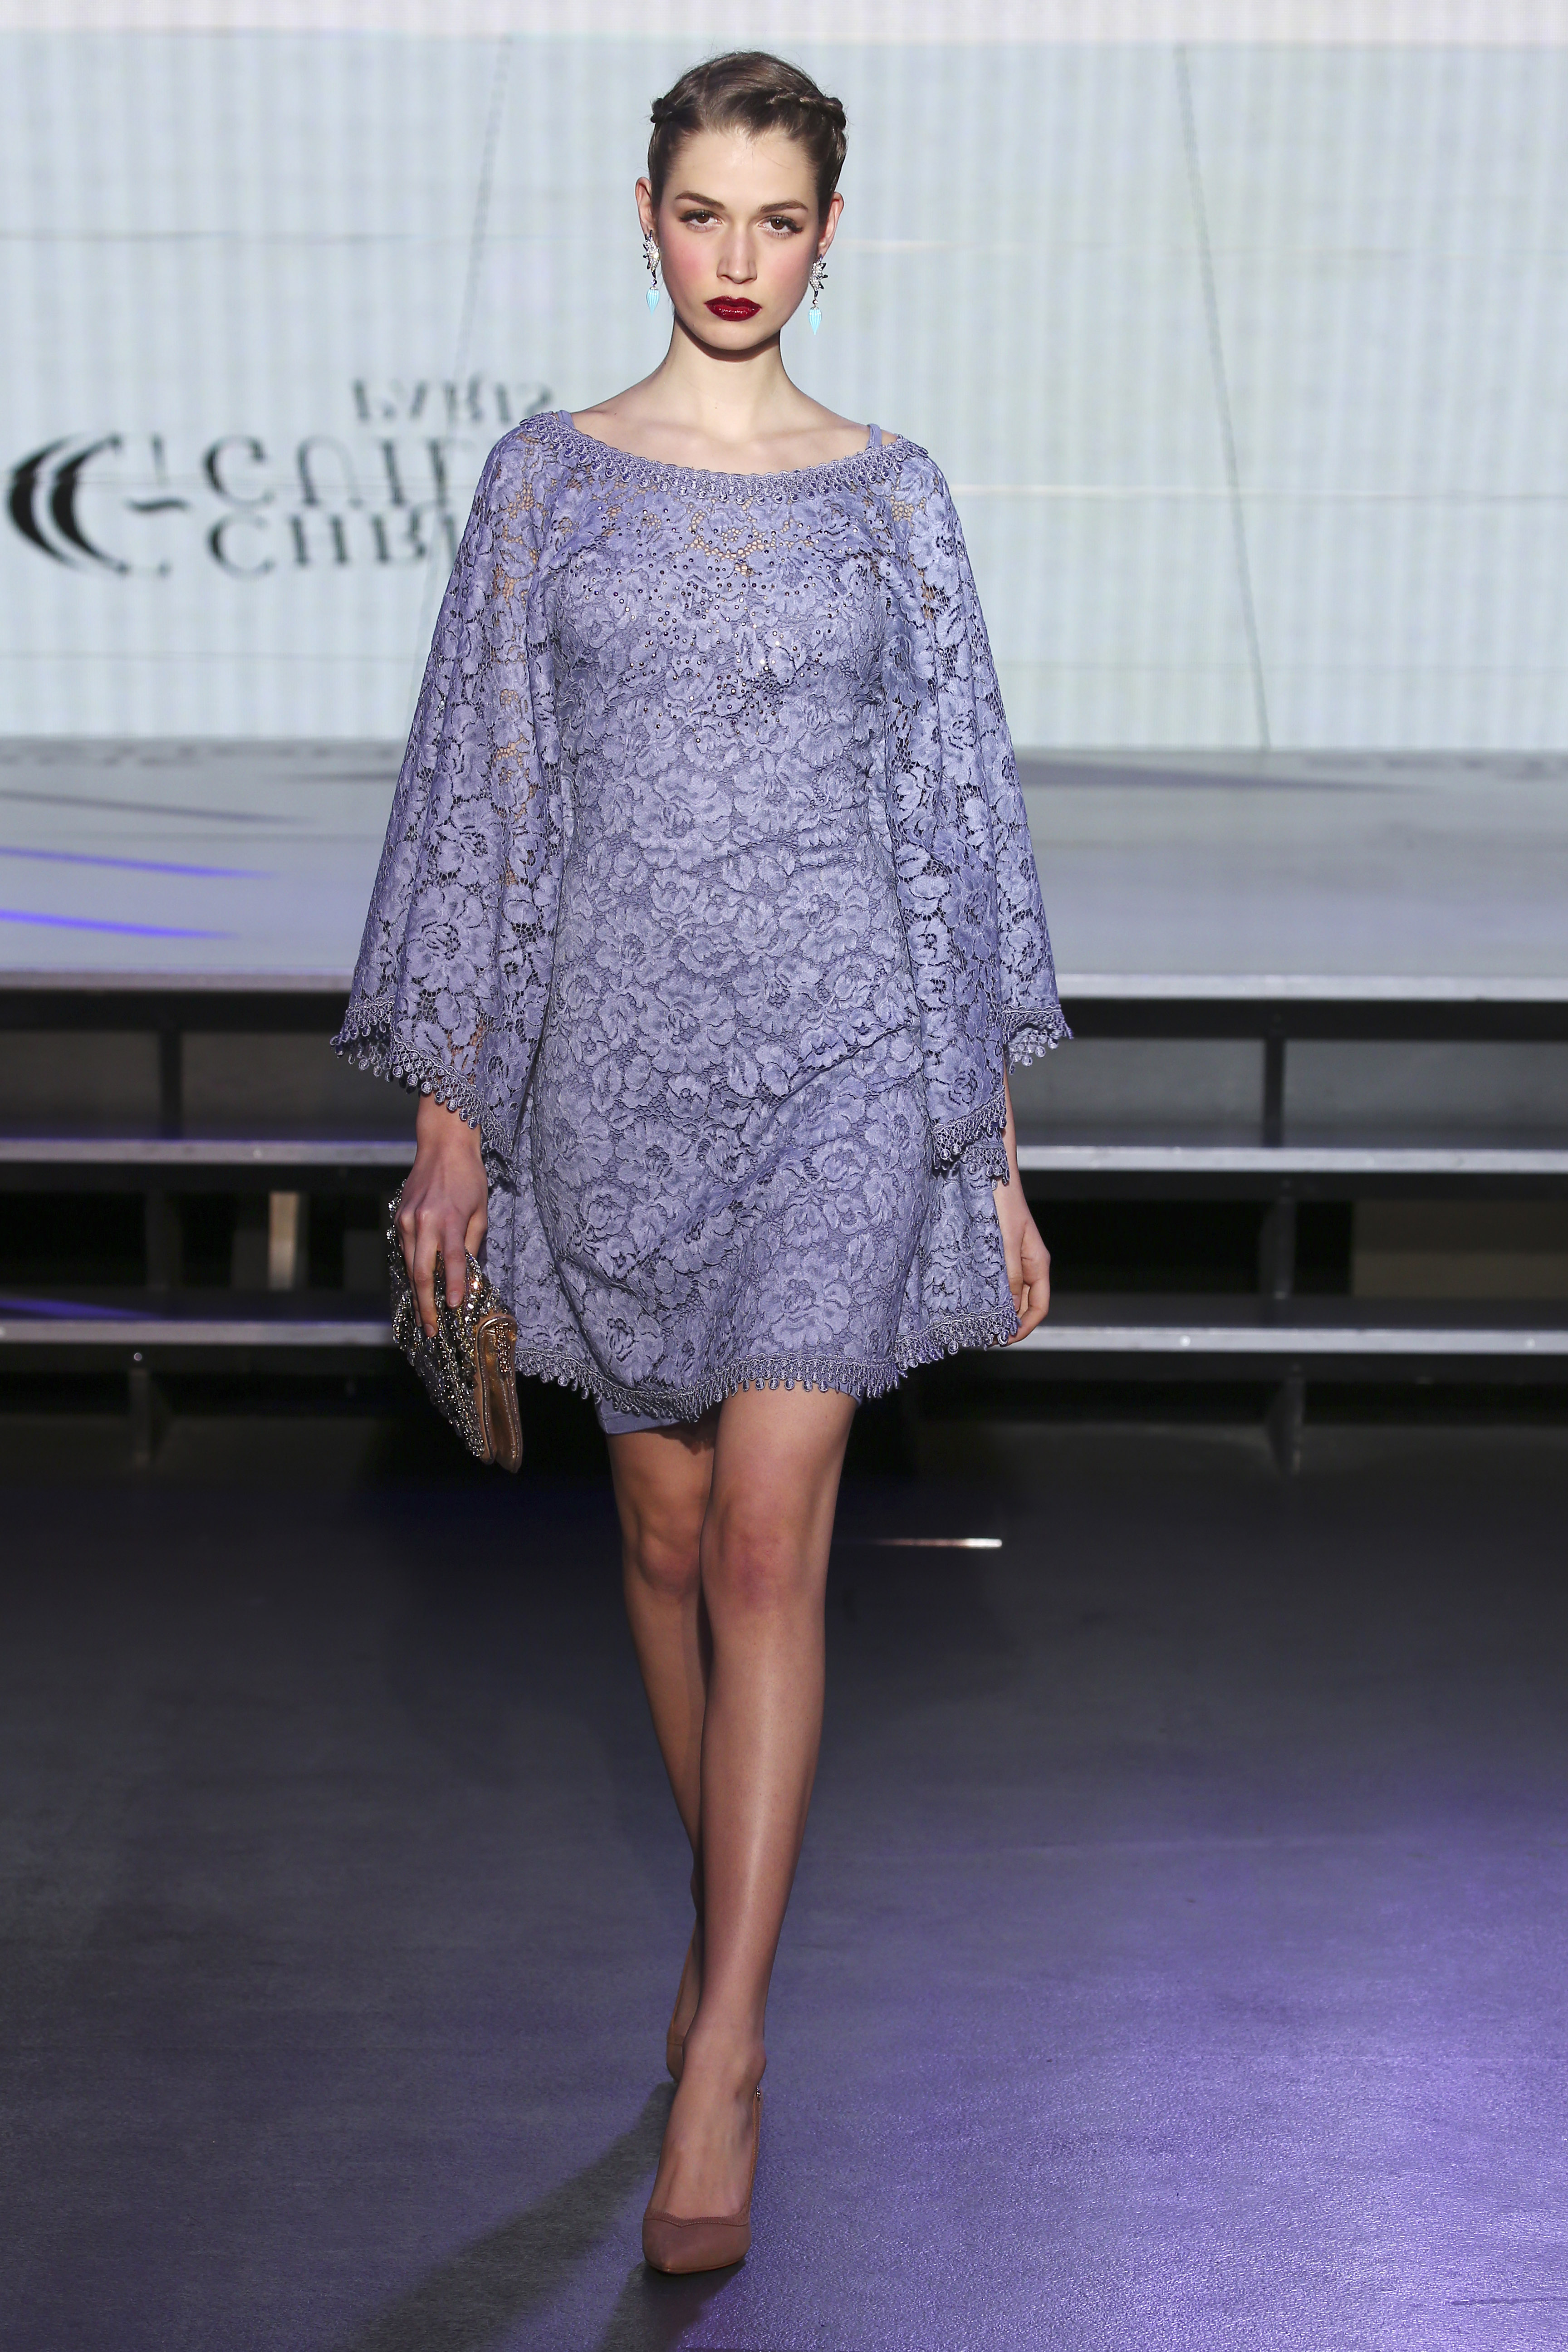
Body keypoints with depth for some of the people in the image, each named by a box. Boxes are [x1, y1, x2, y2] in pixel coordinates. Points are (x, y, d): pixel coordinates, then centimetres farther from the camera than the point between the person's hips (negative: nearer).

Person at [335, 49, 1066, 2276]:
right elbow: (483, 797, 5)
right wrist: (450, 1117, 2)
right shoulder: (548, 476, 5)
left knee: (770, 1541, -9)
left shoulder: (890, 493, 5)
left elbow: (959, 805, 6)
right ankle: (734, 1906, 35)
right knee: (668, 1529, 13)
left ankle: (724, 2052, -3)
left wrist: (999, 1148, 3)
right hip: (615, 1046, 2)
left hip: (839, 1043, -1)